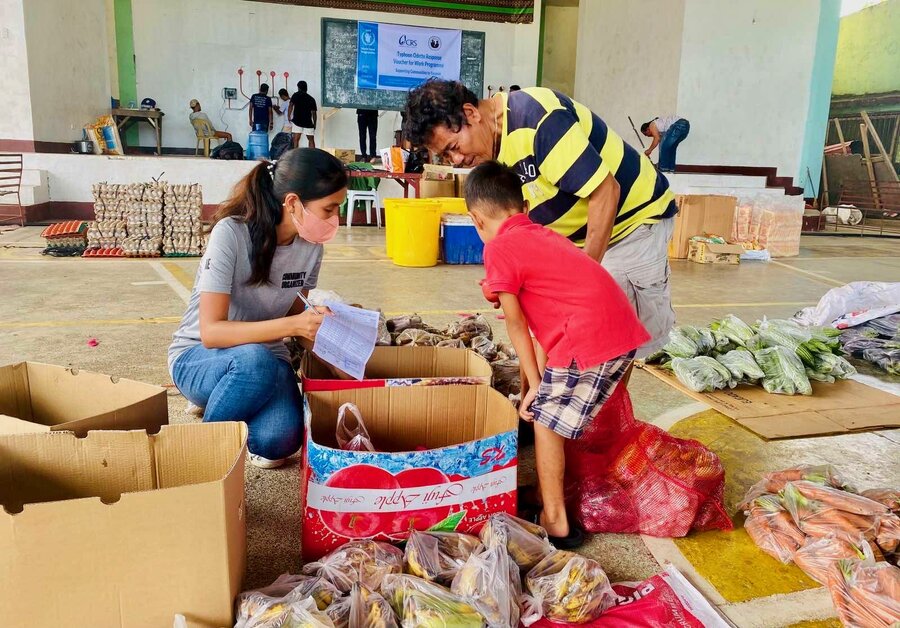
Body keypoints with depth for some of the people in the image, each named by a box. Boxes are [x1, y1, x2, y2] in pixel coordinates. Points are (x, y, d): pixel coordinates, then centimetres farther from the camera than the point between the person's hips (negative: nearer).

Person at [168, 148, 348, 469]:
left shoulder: (311, 244, -7)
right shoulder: (231, 233, -23)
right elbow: (211, 332, -28)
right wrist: (292, 325, -38)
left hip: (266, 360, 4)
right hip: (199, 357, -4)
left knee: (279, 440, -26)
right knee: (254, 360, -39)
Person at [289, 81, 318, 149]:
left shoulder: (296, 95, 4)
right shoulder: (311, 99, 9)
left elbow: (291, 106, -9)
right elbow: (314, 113, 8)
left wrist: (289, 117, -1)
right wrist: (314, 124, 17)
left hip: (297, 122, -2)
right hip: (308, 123, 2)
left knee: (296, 140, -4)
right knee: (311, 141, 13)